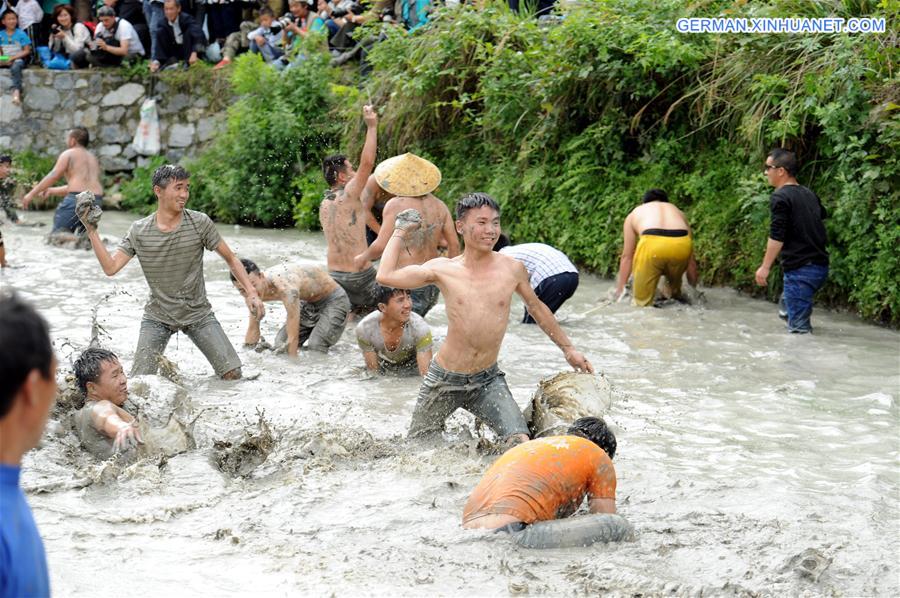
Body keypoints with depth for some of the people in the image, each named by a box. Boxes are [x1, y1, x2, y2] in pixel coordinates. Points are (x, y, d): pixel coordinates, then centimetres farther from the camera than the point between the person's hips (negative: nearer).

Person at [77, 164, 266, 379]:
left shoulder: (199, 223, -9)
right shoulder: (139, 231, -6)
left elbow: (231, 259, -1)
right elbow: (110, 268, -10)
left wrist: (251, 292, -11)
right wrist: (92, 232, -17)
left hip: (198, 314, 0)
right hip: (158, 317, 0)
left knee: (232, 374, -9)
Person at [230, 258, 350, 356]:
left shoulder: (286, 288, -41)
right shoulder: (255, 292, -15)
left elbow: (293, 338, -39)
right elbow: (253, 329, 0)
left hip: (334, 300, -8)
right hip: (308, 302, 8)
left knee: (314, 349, -24)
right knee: (280, 346, 1)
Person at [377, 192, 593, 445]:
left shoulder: (512, 269, -2)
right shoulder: (443, 269, -5)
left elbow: (536, 308, 15)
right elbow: (386, 276, -11)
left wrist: (568, 348, 22)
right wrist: (400, 232, 1)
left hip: (487, 379, 0)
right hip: (445, 378, 0)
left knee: (521, 444, -19)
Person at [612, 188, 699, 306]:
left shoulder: (635, 213, 33)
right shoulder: (677, 212, 38)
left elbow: (627, 257, 31)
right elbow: (690, 259, 37)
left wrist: (620, 289, 38)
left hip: (651, 244, -3)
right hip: (681, 244, 3)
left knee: (642, 301, 7)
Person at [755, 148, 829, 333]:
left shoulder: (780, 198, -10)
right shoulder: (809, 195, 14)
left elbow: (777, 235, -17)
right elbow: (822, 217, 31)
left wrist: (765, 267, -15)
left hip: (800, 269, -9)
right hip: (820, 266, 9)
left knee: (798, 325, -5)